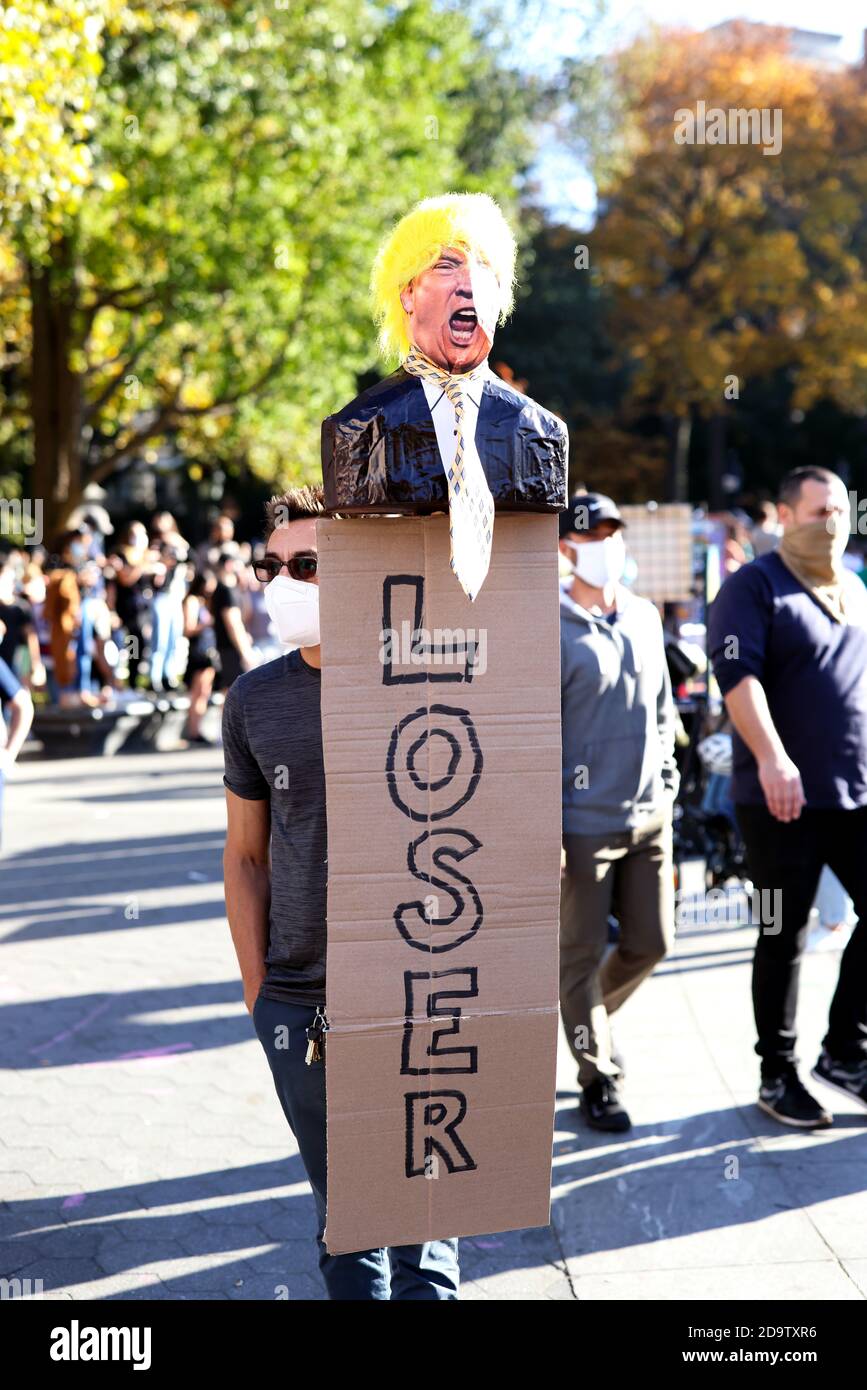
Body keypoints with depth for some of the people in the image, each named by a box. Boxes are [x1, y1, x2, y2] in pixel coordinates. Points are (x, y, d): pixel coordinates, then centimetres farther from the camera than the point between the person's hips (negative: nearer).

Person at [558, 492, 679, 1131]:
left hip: (649, 816, 6)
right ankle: (598, 1079, 19)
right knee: (582, 954, 4)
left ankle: (593, 1017, 39)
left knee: (652, 941, 12)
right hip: (583, 821, -6)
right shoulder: (551, 629, -11)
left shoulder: (645, 616, 9)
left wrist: (667, 779, 14)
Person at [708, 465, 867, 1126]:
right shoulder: (753, 587, -7)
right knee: (785, 937, 3)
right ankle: (778, 1076, 17)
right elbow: (738, 674, -21)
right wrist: (772, 757, -34)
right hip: (783, 798, -6)